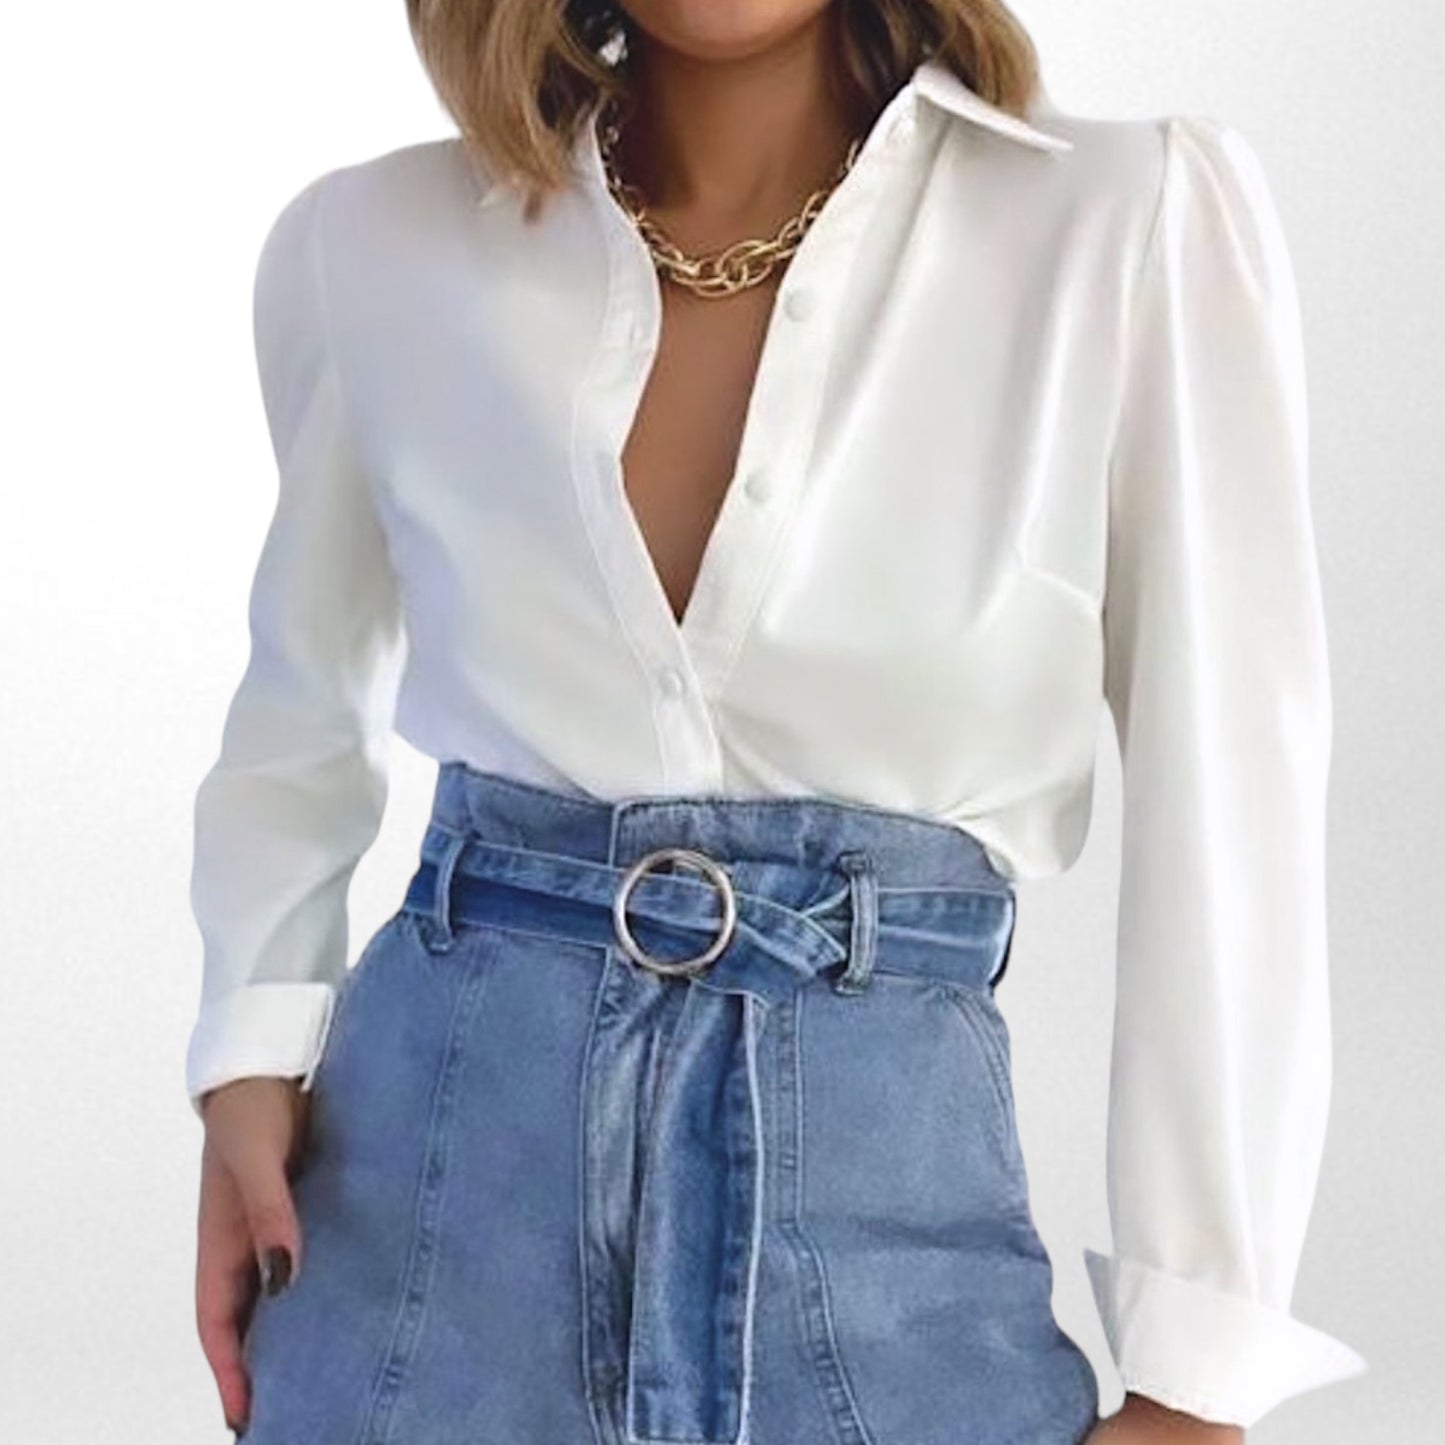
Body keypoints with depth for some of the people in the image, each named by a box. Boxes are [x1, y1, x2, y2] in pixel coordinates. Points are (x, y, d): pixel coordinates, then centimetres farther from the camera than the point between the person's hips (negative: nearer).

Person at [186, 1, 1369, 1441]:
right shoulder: (371, 244, -1)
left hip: (884, 1188, -1)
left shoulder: (1145, 218, -8)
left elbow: (1233, 811, -7)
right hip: (443, 1157, 2)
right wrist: (252, 1054, 3)